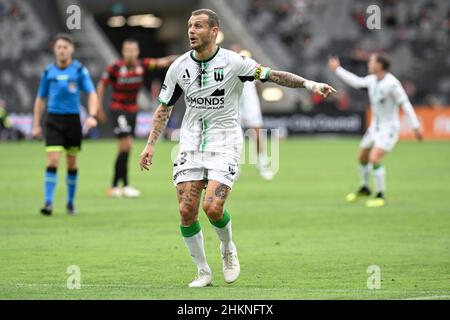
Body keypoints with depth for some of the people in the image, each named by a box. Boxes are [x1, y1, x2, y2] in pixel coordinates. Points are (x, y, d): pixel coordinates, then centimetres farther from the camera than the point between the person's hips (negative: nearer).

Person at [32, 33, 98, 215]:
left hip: (73, 119, 0)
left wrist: (92, 116, -21)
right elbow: (40, 99, 12)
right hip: (53, 120, 0)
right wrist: (36, 125, 9)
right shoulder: (48, 72, 5)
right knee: (52, 161, -12)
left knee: (72, 163, 8)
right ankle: (48, 202, -13)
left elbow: (92, 94, -5)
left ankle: (70, 202, 21)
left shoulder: (79, 70, -1)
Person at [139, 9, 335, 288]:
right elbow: (165, 108, 12)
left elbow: (273, 75, -8)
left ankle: (228, 249, 14)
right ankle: (203, 272, 9)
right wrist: (151, 145, 8)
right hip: (191, 144, 4)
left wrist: (310, 84, -19)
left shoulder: (233, 62, -11)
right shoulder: (179, 67, 1)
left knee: (212, 207, -19)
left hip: (224, 143, -3)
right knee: (187, 210, -7)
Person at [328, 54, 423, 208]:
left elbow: (405, 104, -23)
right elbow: (356, 82, 18)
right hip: (375, 126, 9)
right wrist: (337, 69, 23)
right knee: (362, 157, 19)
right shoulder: (372, 80, 0)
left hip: (388, 129, -9)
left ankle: (380, 196, -10)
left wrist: (416, 126, -26)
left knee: (374, 159, -21)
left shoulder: (392, 83, -23)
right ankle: (364, 188, 42)